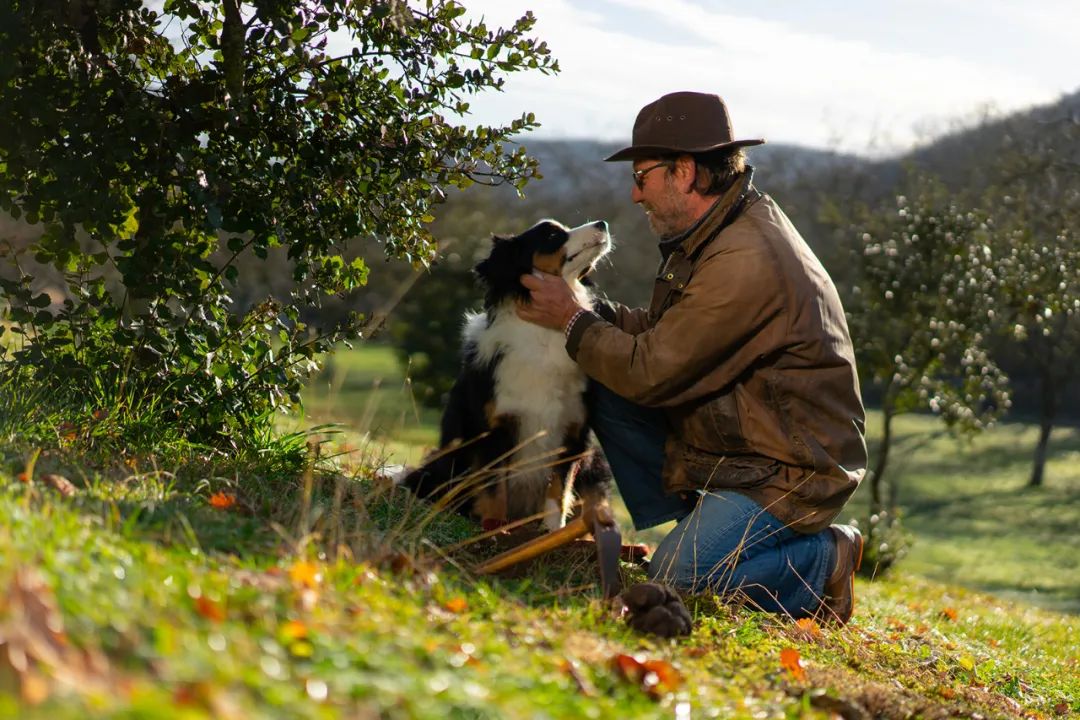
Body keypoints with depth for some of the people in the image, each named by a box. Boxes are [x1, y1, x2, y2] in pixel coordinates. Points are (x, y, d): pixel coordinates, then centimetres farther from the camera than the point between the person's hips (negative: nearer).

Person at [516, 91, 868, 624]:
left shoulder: (745, 263, -26)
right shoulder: (723, 233, 7)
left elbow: (650, 372, -22)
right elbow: (662, 330, 15)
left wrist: (572, 320, -8)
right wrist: (592, 310, 1)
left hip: (788, 474, -10)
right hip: (731, 445, 10)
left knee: (678, 577, -23)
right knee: (604, 391, 1)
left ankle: (825, 560, -1)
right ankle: (696, 531, 5)